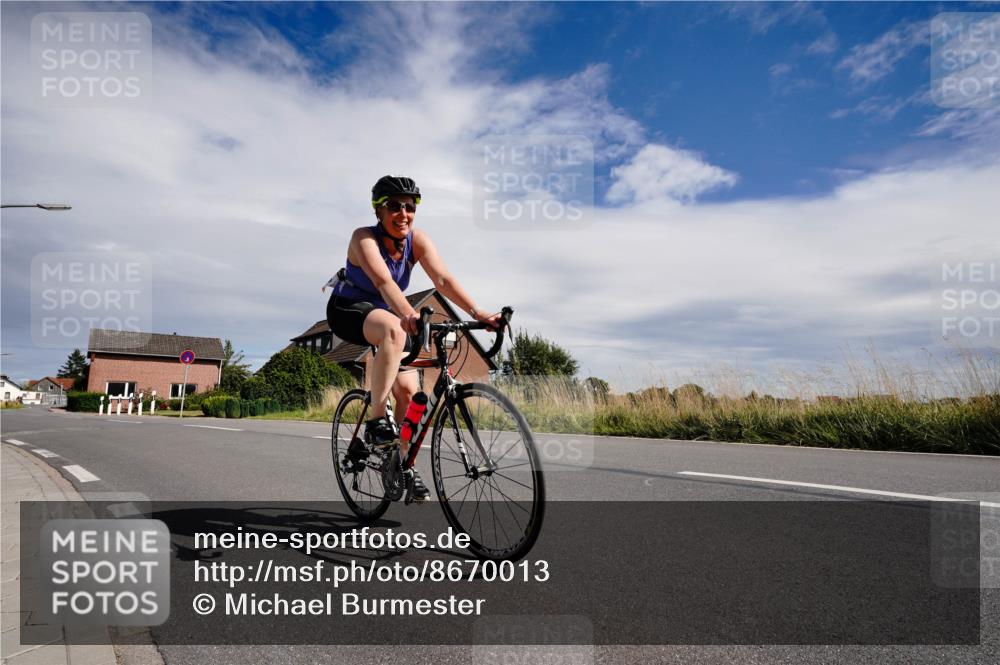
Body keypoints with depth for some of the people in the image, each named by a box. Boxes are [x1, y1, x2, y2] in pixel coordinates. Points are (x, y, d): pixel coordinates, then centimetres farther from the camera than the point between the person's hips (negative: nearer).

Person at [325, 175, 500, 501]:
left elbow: (444, 279, -26)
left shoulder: (417, 240, -12)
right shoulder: (364, 237, -24)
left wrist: (477, 312, -40)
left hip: (385, 314, 5)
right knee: (393, 330, -39)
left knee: (408, 389, -9)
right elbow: (383, 280, -42)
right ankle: (376, 420, -30)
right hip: (348, 310, -5)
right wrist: (407, 314, -60)